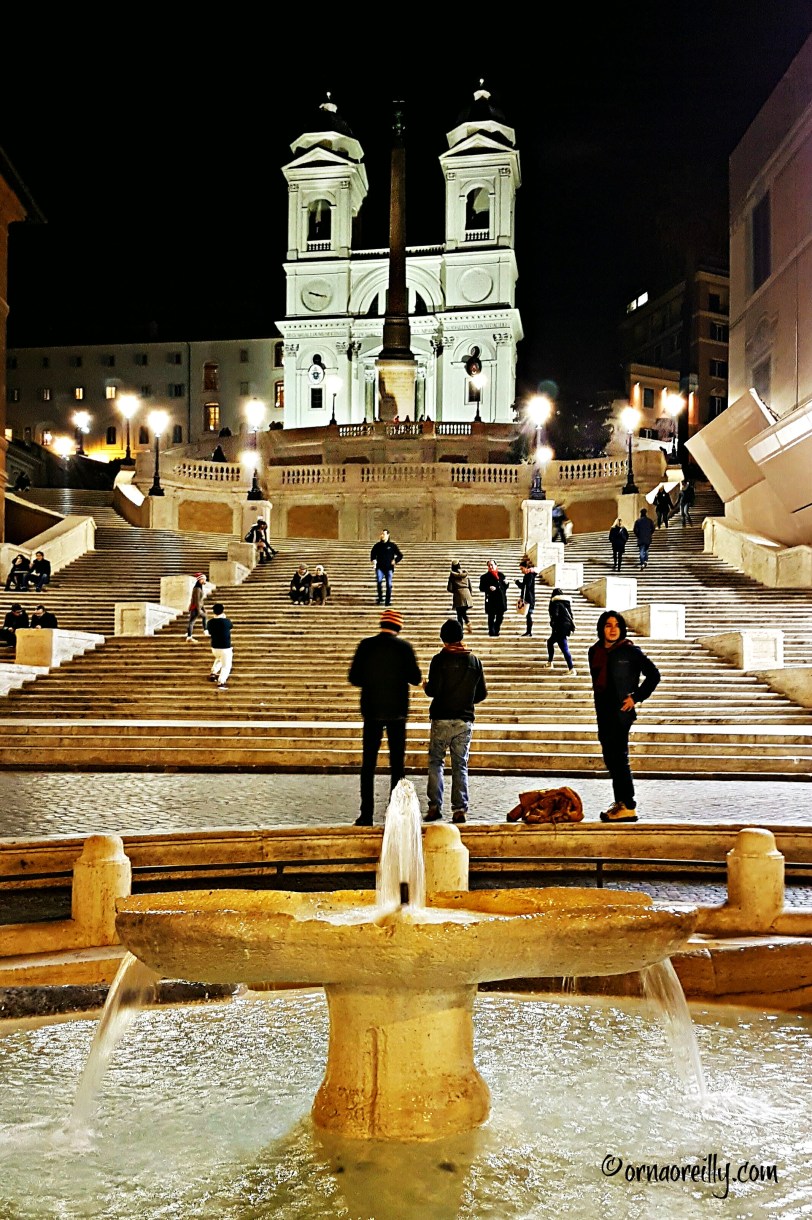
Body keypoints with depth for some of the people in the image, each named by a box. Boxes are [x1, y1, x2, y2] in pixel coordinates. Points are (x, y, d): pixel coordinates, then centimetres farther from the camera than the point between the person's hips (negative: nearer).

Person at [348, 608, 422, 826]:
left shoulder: (366, 645, -3)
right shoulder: (404, 647, -6)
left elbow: (354, 678, -1)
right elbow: (415, 678, -3)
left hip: (371, 711, 1)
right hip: (396, 712, -1)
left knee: (368, 763, 6)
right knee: (397, 763, 8)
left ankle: (366, 814, 3)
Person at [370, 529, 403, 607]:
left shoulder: (392, 545, 2)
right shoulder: (377, 545, 7)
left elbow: (400, 555, 9)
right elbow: (373, 553, 26)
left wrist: (395, 560, -6)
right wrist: (373, 559, 10)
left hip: (389, 568, -1)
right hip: (380, 568, 1)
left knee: (389, 584, -1)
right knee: (379, 581, -19)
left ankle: (388, 601, 7)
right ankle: (380, 598, -7)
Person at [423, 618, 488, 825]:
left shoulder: (439, 659, -8)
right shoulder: (474, 660, 4)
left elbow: (433, 690, -14)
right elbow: (482, 694, 7)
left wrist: (426, 686, 8)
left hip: (442, 719, -3)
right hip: (465, 720, 3)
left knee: (435, 762, 8)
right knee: (460, 765, 7)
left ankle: (435, 806, 4)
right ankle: (460, 809, 4)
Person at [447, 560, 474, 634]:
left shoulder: (452, 575, -3)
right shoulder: (466, 574, 6)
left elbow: (450, 588, -3)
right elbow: (470, 587, 8)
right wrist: (471, 595, 18)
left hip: (458, 595, -3)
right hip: (467, 594, 3)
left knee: (459, 614, 3)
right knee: (464, 612, 20)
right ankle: (468, 623, -4)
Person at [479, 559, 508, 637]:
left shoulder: (501, 575, 14)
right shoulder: (485, 576, 1)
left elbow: (505, 587, 19)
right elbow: (481, 588, -3)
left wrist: (506, 584, -3)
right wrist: (489, 588, -20)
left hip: (501, 600, 4)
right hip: (491, 600, -4)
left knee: (500, 617, 9)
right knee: (491, 617, -2)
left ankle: (496, 630, 23)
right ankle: (492, 632, 7)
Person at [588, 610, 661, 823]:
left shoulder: (630, 651, -6)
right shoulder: (595, 651, 11)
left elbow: (653, 675, -3)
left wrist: (636, 697, -7)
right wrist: (599, 706, 14)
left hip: (621, 712, -7)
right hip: (603, 712, 7)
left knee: (619, 758, -9)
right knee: (610, 759, 11)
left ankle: (628, 807, -6)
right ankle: (619, 802, 20)